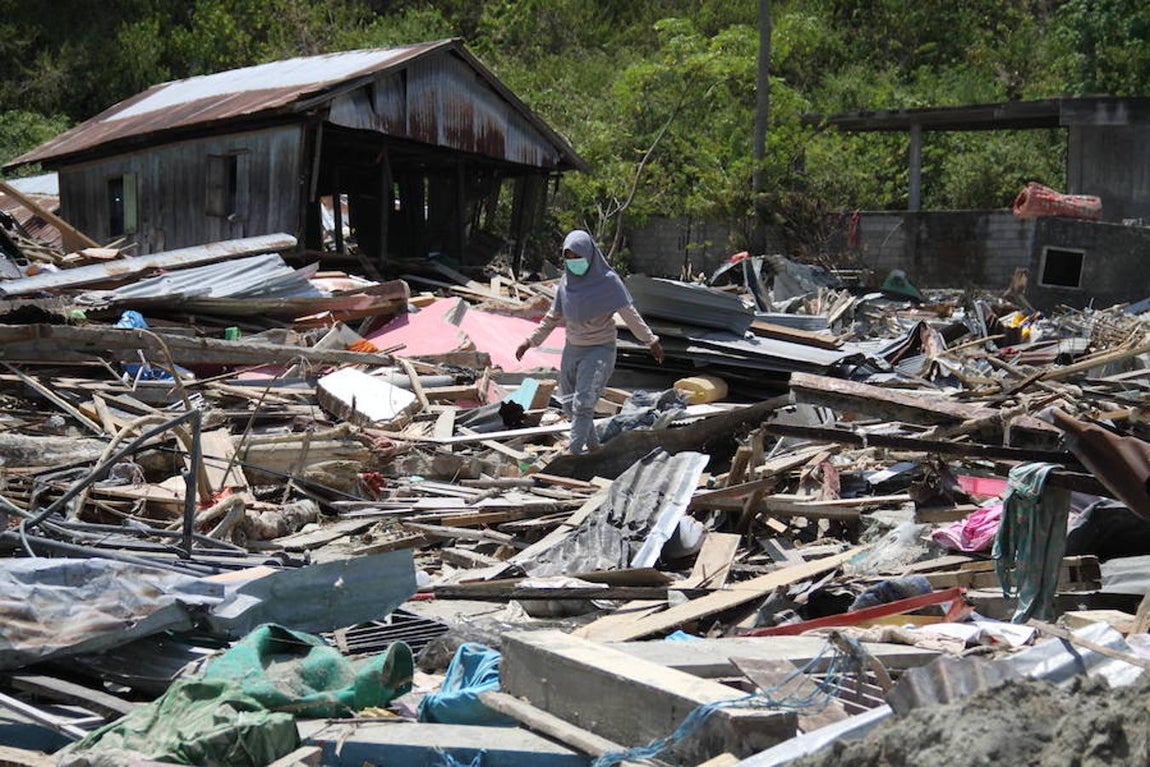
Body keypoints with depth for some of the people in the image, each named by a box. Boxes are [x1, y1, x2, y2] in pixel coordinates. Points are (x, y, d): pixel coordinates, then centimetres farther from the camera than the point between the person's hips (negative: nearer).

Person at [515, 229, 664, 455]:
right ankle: (592, 444, 29)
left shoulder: (608, 280, -13)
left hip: (600, 350, -6)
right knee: (569, 404, 11)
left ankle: (574, 452, -14)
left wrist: (651, 341, -10)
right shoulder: (567, 280, 1)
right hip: (573, 349, 6)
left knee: (583, 402, -17)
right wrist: (531, 341, 10)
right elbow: (553, 315, 11)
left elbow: (629, 313, -9)